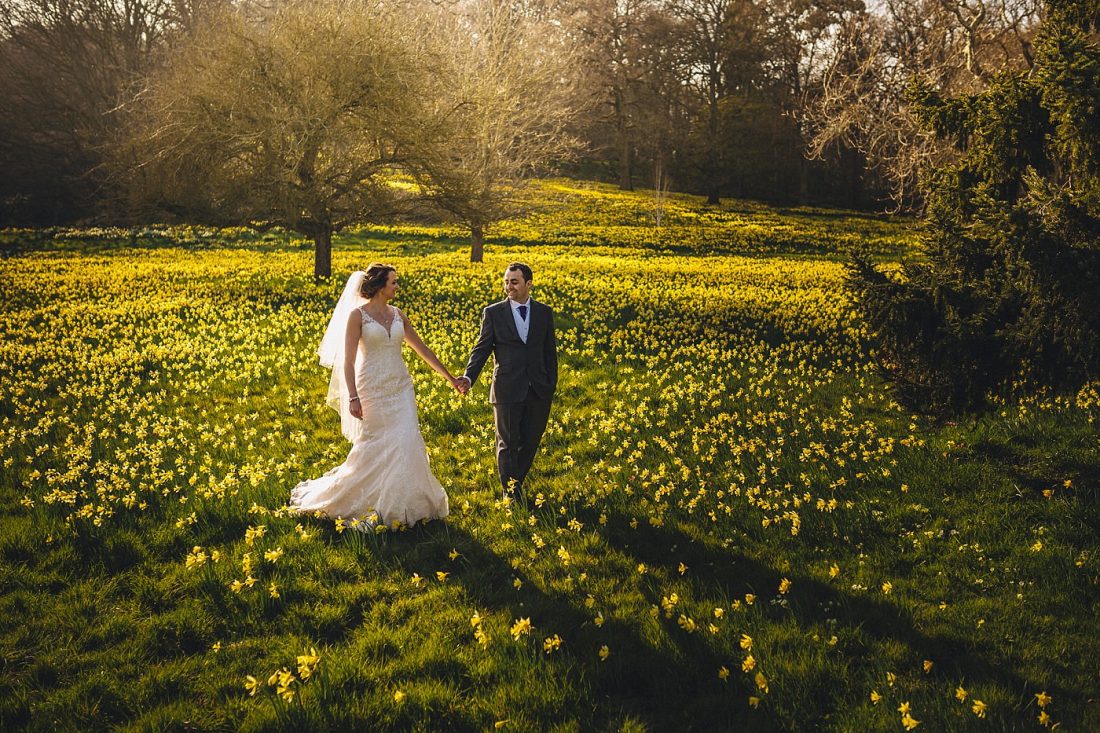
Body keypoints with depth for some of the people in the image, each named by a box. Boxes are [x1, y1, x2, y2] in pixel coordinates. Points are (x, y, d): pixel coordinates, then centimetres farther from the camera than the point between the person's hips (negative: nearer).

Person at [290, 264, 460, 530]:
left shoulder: (398, 314, 10)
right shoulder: (357, 314, -7)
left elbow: (421, 348, 17)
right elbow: (348, 360, -10)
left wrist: (449, 377, 18)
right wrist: (352, 397, -18)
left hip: (400, 388, 5)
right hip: (372, 389, -5)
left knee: (406, 444, -3)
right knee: (373, 447, -1)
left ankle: (402, 503, 10)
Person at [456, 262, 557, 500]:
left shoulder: (544, 313, 7)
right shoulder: (493, 313, 0)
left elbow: (550, 352, 10)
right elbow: (482, 349, -2)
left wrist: (551, 386, 6)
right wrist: (469, 377, -17)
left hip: (538, 391, 3)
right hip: (508, 390, -2)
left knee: (530, 442, 10)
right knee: (508, 444, 3)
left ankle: (517, 483, 29)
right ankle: (510, 493, 14)